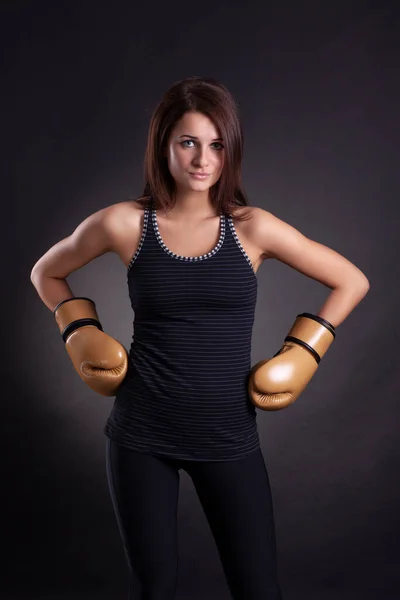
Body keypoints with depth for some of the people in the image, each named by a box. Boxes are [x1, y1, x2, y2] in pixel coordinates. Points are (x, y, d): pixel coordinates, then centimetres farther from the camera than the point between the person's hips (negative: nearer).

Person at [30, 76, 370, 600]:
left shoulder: (253, 228, -6)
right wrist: (82, 335, 1)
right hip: (141, 435, 0)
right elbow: (47, 273, 13)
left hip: (229, 437, 0)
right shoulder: (124, 223, -5)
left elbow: (352, 282, 4)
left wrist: (302, 353, -1)